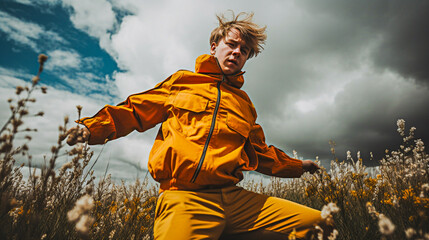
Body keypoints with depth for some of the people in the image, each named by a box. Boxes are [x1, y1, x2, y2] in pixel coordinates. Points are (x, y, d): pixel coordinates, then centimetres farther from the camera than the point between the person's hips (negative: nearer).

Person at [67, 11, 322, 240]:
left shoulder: (244, 102, 21)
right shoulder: (181, 81, 12)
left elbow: (260, 153, 30)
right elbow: (134, 111, 13)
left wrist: (297, 166, 29)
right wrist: (92, 128, -1)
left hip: (234, 197, 5)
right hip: (185, 198, -4)